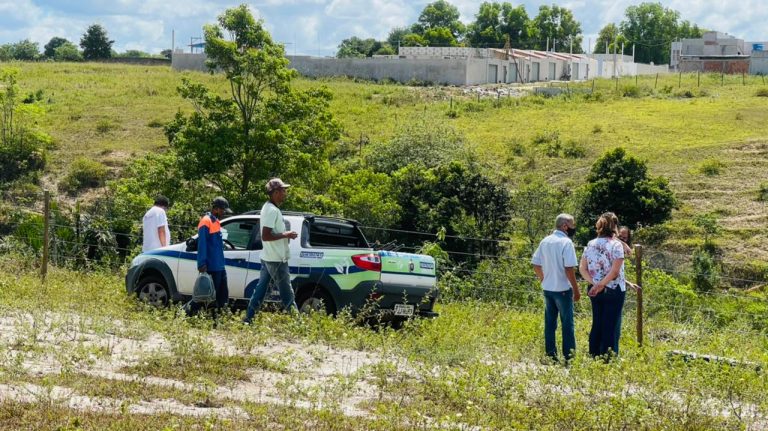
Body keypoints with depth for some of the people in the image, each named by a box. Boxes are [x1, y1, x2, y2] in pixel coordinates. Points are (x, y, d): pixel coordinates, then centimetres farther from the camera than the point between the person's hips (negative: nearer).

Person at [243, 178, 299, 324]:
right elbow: (265, 236, -25)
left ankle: (248, 318, 14)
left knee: (260, 289, 12)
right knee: (286, 292, -4)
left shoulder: (268, 207, 12)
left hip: (268, 257, 10)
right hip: (276, 260, -10)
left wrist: (286, 234, 10)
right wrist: (285, 235, -19)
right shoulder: (272, 210, -20)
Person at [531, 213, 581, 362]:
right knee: (567, 323, 1)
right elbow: (569, 269, -19)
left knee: (549, 323, 11)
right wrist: (576, 289, -11)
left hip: (547, 288, 6)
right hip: (563, 289, -6)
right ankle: (569, 356, 2)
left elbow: (536, 265, 10)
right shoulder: (566, 242, -14)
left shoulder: (545, 241, 6)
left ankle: (550, 354, 15)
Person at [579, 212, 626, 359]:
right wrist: (601, 285, -13)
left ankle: (594, 356, 18)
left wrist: (594, 283, -5)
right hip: (613, 290, -5)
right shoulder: (616, 245, -12)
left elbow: (582, 268, 2)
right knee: (611, 326, 2)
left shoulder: (590, 245, 4)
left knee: (597, 324, 14)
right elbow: (615, 271, -18)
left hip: (595, 291, 5)